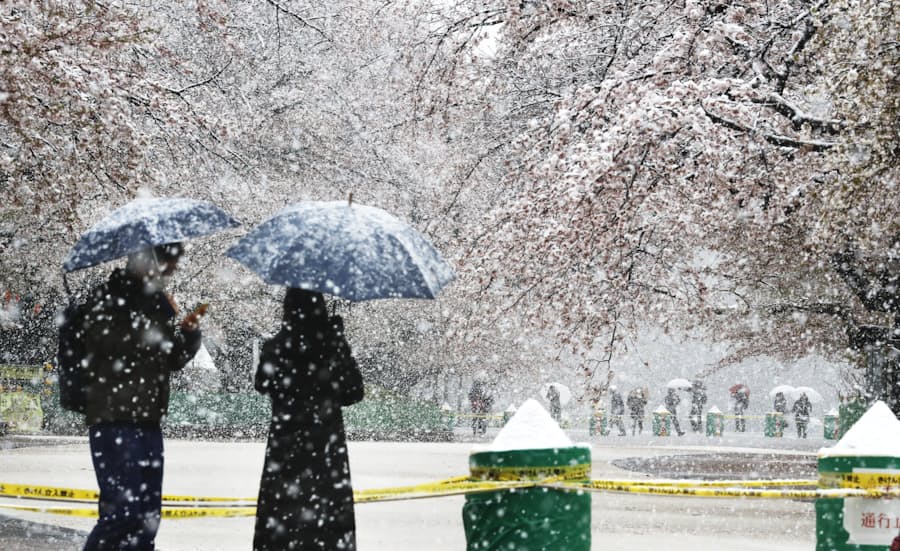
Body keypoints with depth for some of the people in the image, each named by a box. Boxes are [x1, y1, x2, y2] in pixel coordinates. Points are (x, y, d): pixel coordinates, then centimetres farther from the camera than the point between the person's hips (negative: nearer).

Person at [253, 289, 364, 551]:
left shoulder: (276, 346, -6)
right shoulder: (334, 344, -5)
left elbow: (263, 385, 9)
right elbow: (354, 392, 1)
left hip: (286, 439, 0)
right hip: (326, 439, 0)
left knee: (281, 504, 3)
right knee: (329, 503, 3)